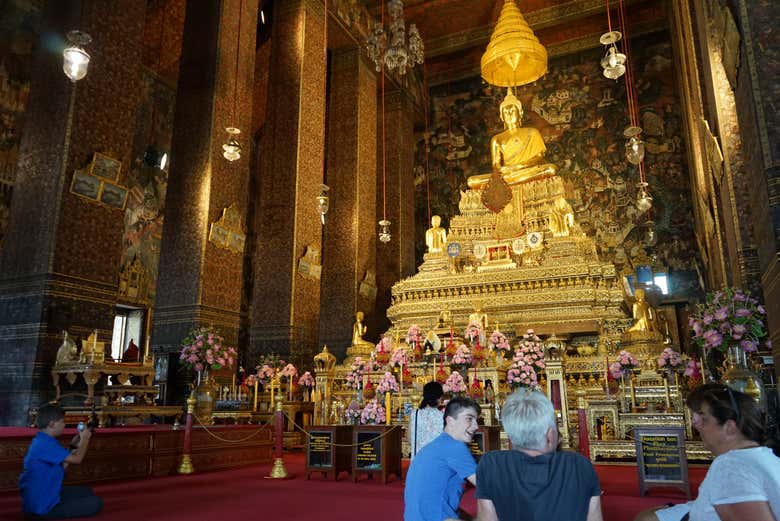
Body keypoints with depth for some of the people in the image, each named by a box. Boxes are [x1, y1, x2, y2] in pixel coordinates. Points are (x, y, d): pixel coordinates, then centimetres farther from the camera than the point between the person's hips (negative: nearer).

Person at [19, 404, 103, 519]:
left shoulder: (41, 441, 8)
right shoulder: (46, 444, -25)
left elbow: (60, 467, 14)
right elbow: (77, 459, -19)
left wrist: (74, 447, 9)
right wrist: (85, 439, -2)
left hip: (41, 496, 10)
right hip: (41, 506, -10)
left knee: (86, 491, 23)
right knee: (96, 502, -9)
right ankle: (46, 515, -5)